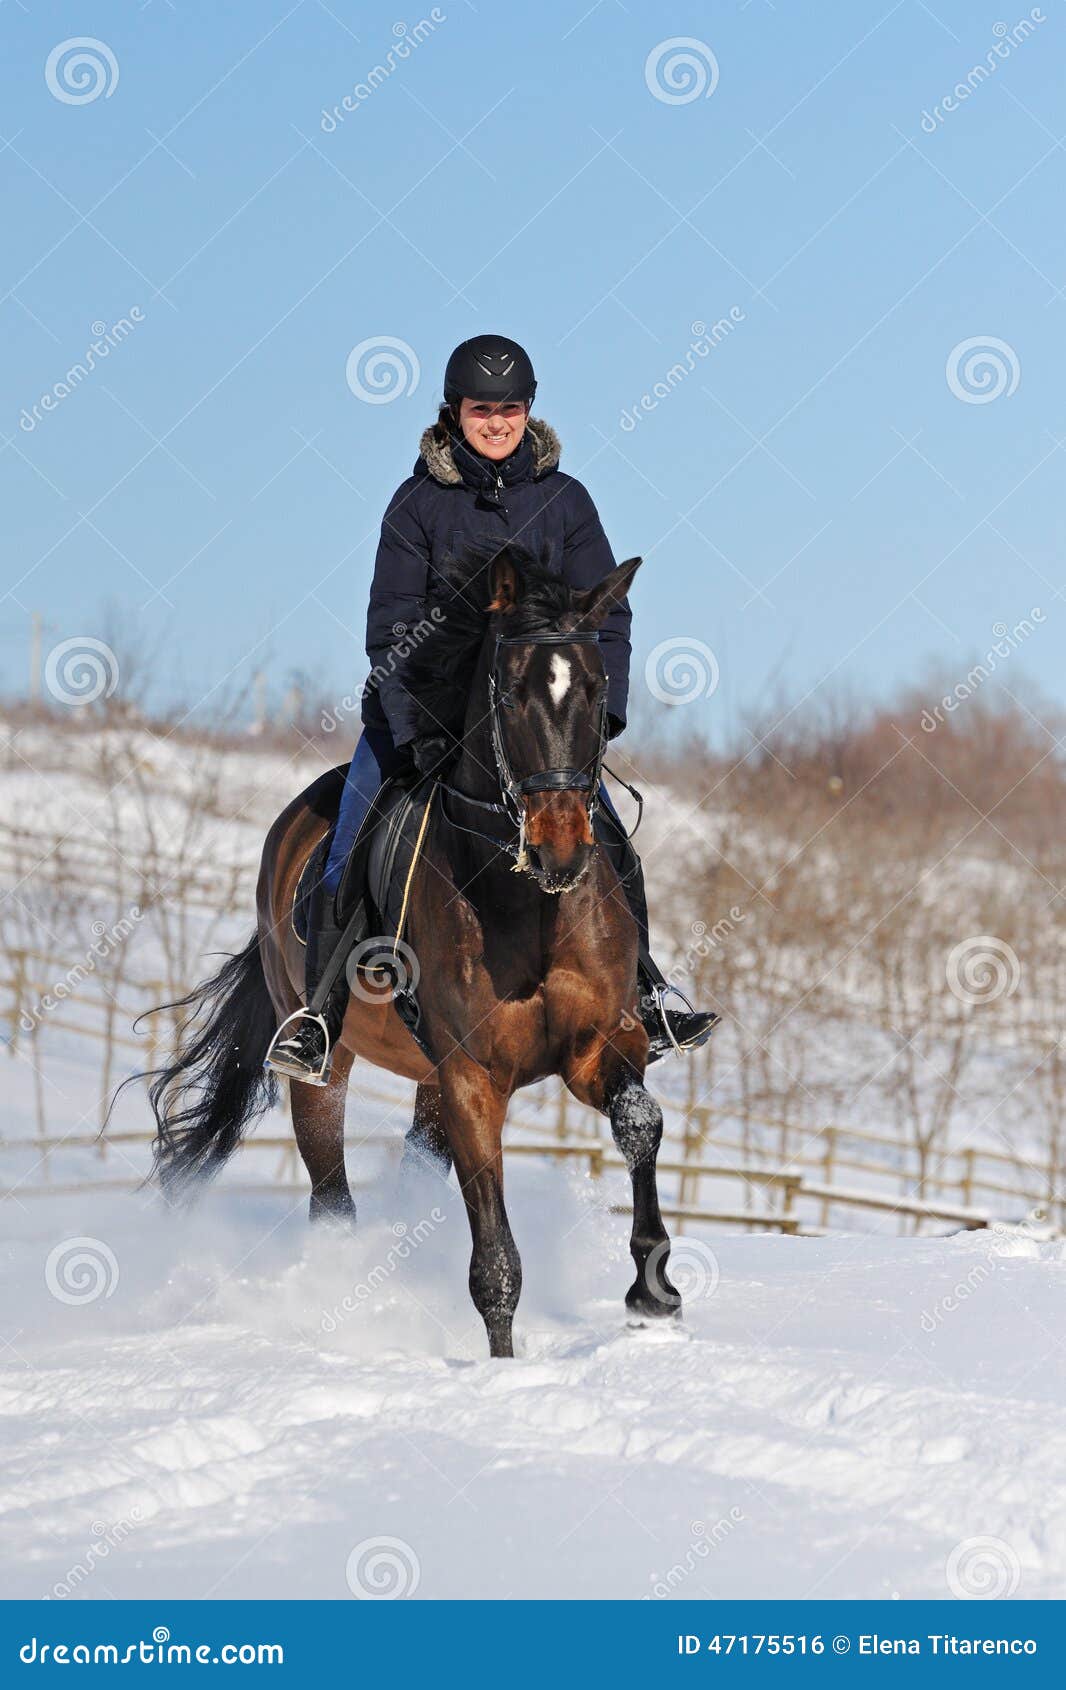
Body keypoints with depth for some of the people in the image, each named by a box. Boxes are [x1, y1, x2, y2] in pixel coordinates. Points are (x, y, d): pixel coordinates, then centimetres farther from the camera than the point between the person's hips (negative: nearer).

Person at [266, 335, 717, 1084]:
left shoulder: (563, 499, 0)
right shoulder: (419, 502, -6)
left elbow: (605, 614, 2)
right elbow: (392, 627, -8)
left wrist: (600, 709, -12)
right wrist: (417, 730, -18)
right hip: (419, 699, -1)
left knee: (608, 843, -12)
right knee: (349, 854, -11)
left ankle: (643, 993, 3)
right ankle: (320, 1012, 2)